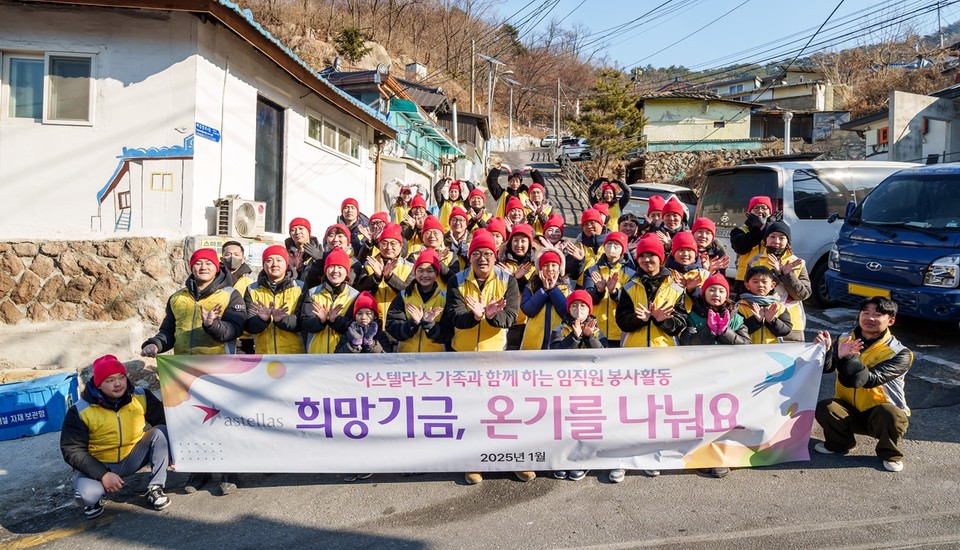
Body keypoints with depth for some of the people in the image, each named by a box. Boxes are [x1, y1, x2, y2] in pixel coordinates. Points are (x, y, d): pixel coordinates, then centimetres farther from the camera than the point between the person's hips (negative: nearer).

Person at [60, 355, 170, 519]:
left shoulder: (141, 397, -10)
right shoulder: (80, 411, -17)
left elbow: (165, 422, -2)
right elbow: (73, 451, -16)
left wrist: (170, 453, -17)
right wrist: (103, 474, -25)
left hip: (133, 458, 3)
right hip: (97, 464, -2)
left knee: (161, 432, -22)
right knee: (86, 494, -33)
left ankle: (155, 489, -10)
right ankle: (93, 501, 8)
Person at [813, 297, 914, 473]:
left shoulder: (900, 354, -15)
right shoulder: (845, 339, -1)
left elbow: (869, 379, -29)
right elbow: (825, 368, -12)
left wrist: (847, 357, -40)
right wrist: (825, 350, -32)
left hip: (881, 415, -3)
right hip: (849, 411, 3)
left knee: (890, 415, -36)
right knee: (824, 408, -27)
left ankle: (889, 453, -3)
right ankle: (839, 443, 6)